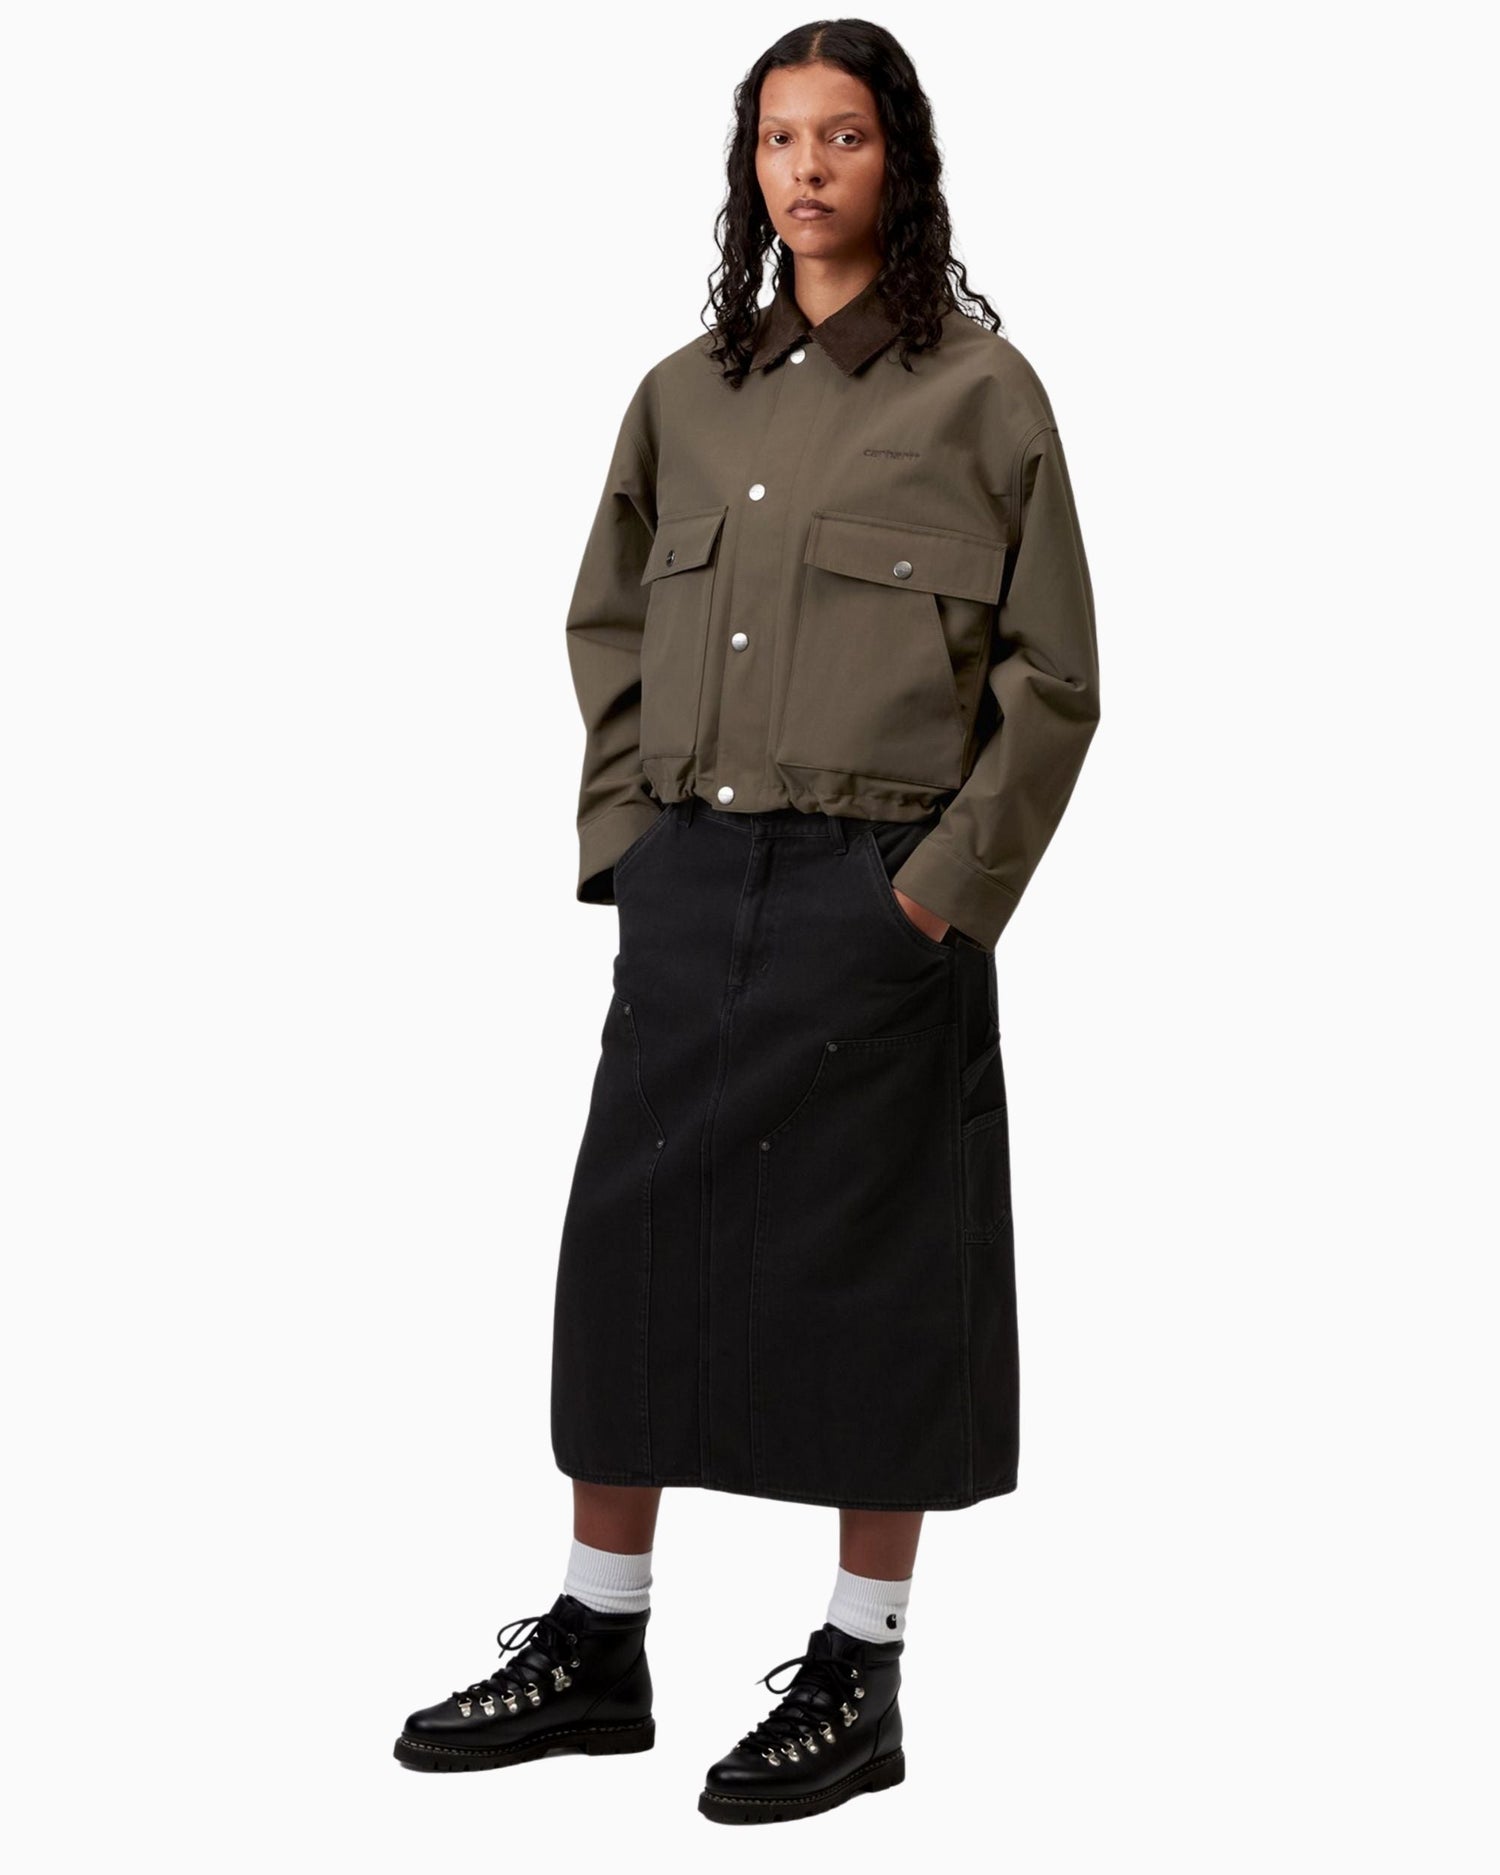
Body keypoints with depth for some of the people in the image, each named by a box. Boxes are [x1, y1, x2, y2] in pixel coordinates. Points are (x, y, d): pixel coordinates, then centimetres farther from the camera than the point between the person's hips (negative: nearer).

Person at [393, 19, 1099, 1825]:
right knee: (633, 1235, 7)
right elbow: (606, 623, 19)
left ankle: (859, 1676, 13)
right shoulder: (688, 392, 11)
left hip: (877, 897, -5)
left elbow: (1051, 677, -4)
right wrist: (623, 827, 7)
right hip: (688, 881, 5)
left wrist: (945, 884, -11)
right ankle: (595, 1643, 19)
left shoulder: (979, 389, -3)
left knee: (873, 1264, 2)